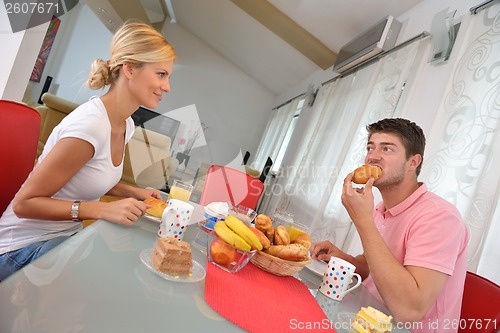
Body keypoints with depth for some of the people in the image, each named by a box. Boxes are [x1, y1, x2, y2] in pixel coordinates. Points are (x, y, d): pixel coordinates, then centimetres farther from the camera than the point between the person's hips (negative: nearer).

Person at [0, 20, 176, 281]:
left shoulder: (126, 124, 0)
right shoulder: (89, 125, -26)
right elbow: (24, 203, -20)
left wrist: (132, 192, -1)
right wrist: (103, 210, -29)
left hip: (67, 234, 7)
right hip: (26, 246, -7)